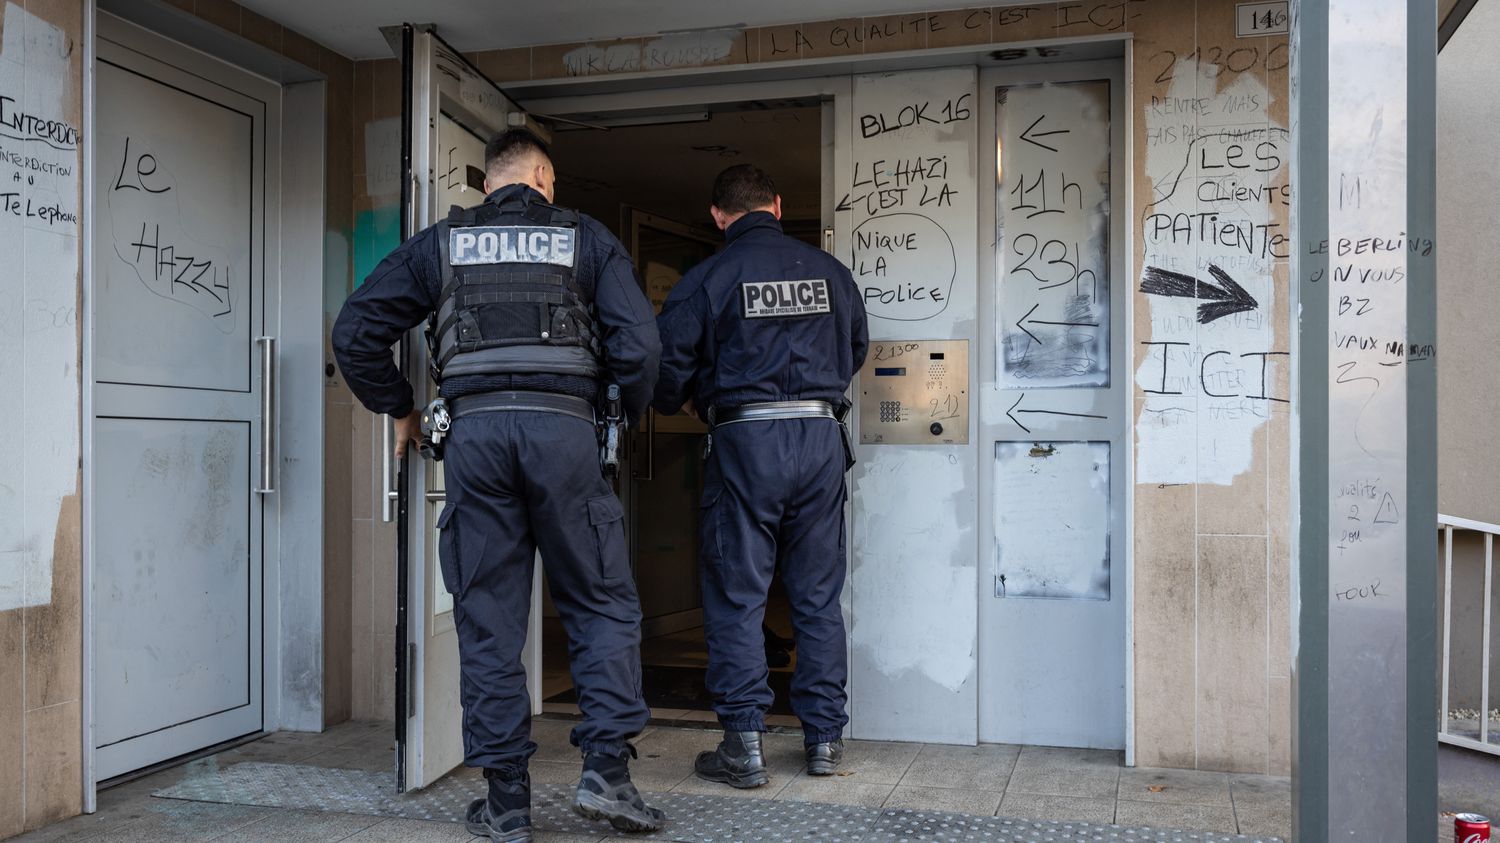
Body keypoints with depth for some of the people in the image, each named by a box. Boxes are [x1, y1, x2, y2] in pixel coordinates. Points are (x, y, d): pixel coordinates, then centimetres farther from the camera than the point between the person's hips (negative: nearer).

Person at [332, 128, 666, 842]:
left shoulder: (441, 242, 16)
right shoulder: (585, 237, 12)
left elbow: (354, 332, 10)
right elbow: (638, 342, 0)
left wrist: (399, 410, 21)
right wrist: (631, 415, 16)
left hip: (474, 429, 2)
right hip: (563, 427, -1)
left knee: (488, 622, 7)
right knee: (603, 604, 11)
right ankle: (605, 770, 3)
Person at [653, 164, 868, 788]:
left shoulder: (707, 278, -3)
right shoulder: (829, 270, 9)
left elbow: (669, 362, -4)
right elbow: (856, 350, 21)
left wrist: (672, 407, 18)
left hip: (745, 440, -4)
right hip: (822, 437, 4)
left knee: (736, 597, 4)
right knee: (818, 597, 11)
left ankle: (744, 746, 5)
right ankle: (825, 739, 18)